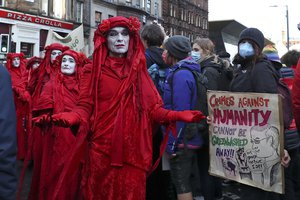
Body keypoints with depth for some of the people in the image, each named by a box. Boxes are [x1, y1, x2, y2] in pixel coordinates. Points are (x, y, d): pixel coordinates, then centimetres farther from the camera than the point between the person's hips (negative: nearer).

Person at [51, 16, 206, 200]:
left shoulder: (139, 71, 7)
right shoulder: (98, 71, 3)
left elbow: (152, 108, 4)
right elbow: (86, 107, -1)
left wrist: (178, 116, -13)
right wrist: (70, 118, -22)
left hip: (132, 150, 1)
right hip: (102, 149, -1)